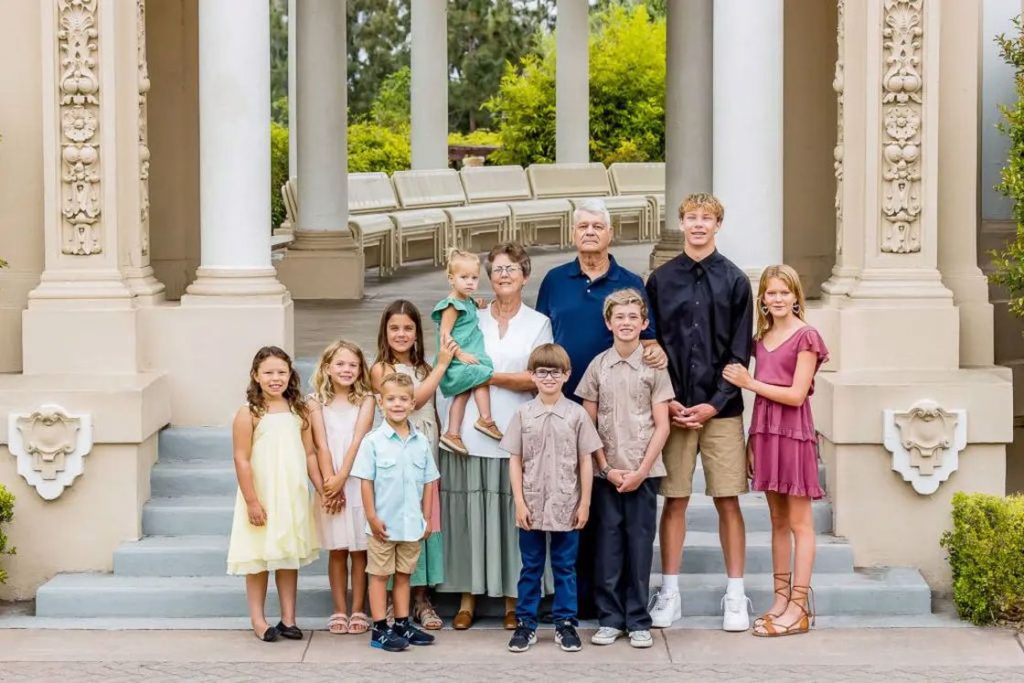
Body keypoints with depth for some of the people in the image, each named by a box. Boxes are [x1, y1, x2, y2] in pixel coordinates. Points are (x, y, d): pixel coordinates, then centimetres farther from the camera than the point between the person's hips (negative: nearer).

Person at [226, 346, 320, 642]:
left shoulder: (298, 411, 4)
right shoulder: (249, 414, -10)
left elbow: (310, 453, 8)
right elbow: (242, 460, -12)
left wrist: (322, 489, 3)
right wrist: (252, 501, -15)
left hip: (293, 497, 4)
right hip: (262, 498, -4)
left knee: (289, 556, 11)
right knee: (260, 557, 5)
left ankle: (288, 618, 19)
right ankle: (258, 619, 14)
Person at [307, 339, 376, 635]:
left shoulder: (365, 400, 0)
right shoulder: (317, 401, 2)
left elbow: (357, 441, -8)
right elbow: (322, 445, -3)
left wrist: (341, 479, -16)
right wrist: (330, 482, -11)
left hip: (358, 481, -1)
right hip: (331, 483, 1)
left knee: (359, 549, 4)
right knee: (336, 550, 6)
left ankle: (358, 611, 9)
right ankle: (340, 611, 11)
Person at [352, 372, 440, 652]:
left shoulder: (421, 442, 3)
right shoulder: (373, 441, -8)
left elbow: (428, 481, 8)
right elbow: (366, 481, -8)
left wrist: (427, 517, 6)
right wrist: (372, 517, -11)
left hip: (412, 524, 4)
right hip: (383, 523, -4)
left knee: (403, 575, 13)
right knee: (380, 575, 5)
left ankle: (402, 624, 21)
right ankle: (380, 629, 7)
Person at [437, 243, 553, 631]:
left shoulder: (538, 324, 7)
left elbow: (536, 380, -4)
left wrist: (487, 374, -9)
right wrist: (447, 425, -2)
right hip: (470, 434, 1)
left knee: (513, 514, 0)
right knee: (469, 513, 1)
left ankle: (512, 601, 8)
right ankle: (467, 599, 8)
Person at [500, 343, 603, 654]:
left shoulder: (576, 414, -2)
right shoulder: (523, 414, 0)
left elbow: (585, 462, 1)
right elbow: (515, 461, 2)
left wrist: (584, 503, -2)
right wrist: (520, 502, -4)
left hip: (566, 505, -1)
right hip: (532, 505, 1)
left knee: (565, 567, 8)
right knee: (530, 567, 9)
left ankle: (565, 623, 17)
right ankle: (525, 623, 16)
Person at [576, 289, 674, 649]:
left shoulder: (654, 367, 1)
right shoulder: (598, 366, 4)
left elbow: (662, 426, -1)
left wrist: (641, 470, -9)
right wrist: (606, 468, -4)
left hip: (643, 472, -1)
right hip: (606, 472, 1)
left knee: (640, 544, 1)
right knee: (607, 544, 3)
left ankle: (638, 621, 9)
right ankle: (610, 618, 12)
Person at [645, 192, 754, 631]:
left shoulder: (734, 281, 4)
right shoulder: (661, 280, 7)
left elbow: (739, 352, 2)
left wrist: (714, 404, -8)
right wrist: (665, 400, -5)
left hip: (721, 409, -1)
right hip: (672, 408, 1)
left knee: (728, 501, 1)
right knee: (675, 500, 3)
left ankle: (735, 596, 8)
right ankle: (669, 593, 11)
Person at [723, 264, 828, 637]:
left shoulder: (806, 337, -7)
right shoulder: (761, 339, 13)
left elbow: (796, 394, -13)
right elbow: (762, 395, 14)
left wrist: (749, 382, -8)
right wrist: (752, 441, 10)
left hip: (793, 431, -7)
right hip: (764, 430, 7)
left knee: (799, 522, -3)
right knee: (778, 520, 10)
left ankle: (798, 607, -2)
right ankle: (781, 599, 15)